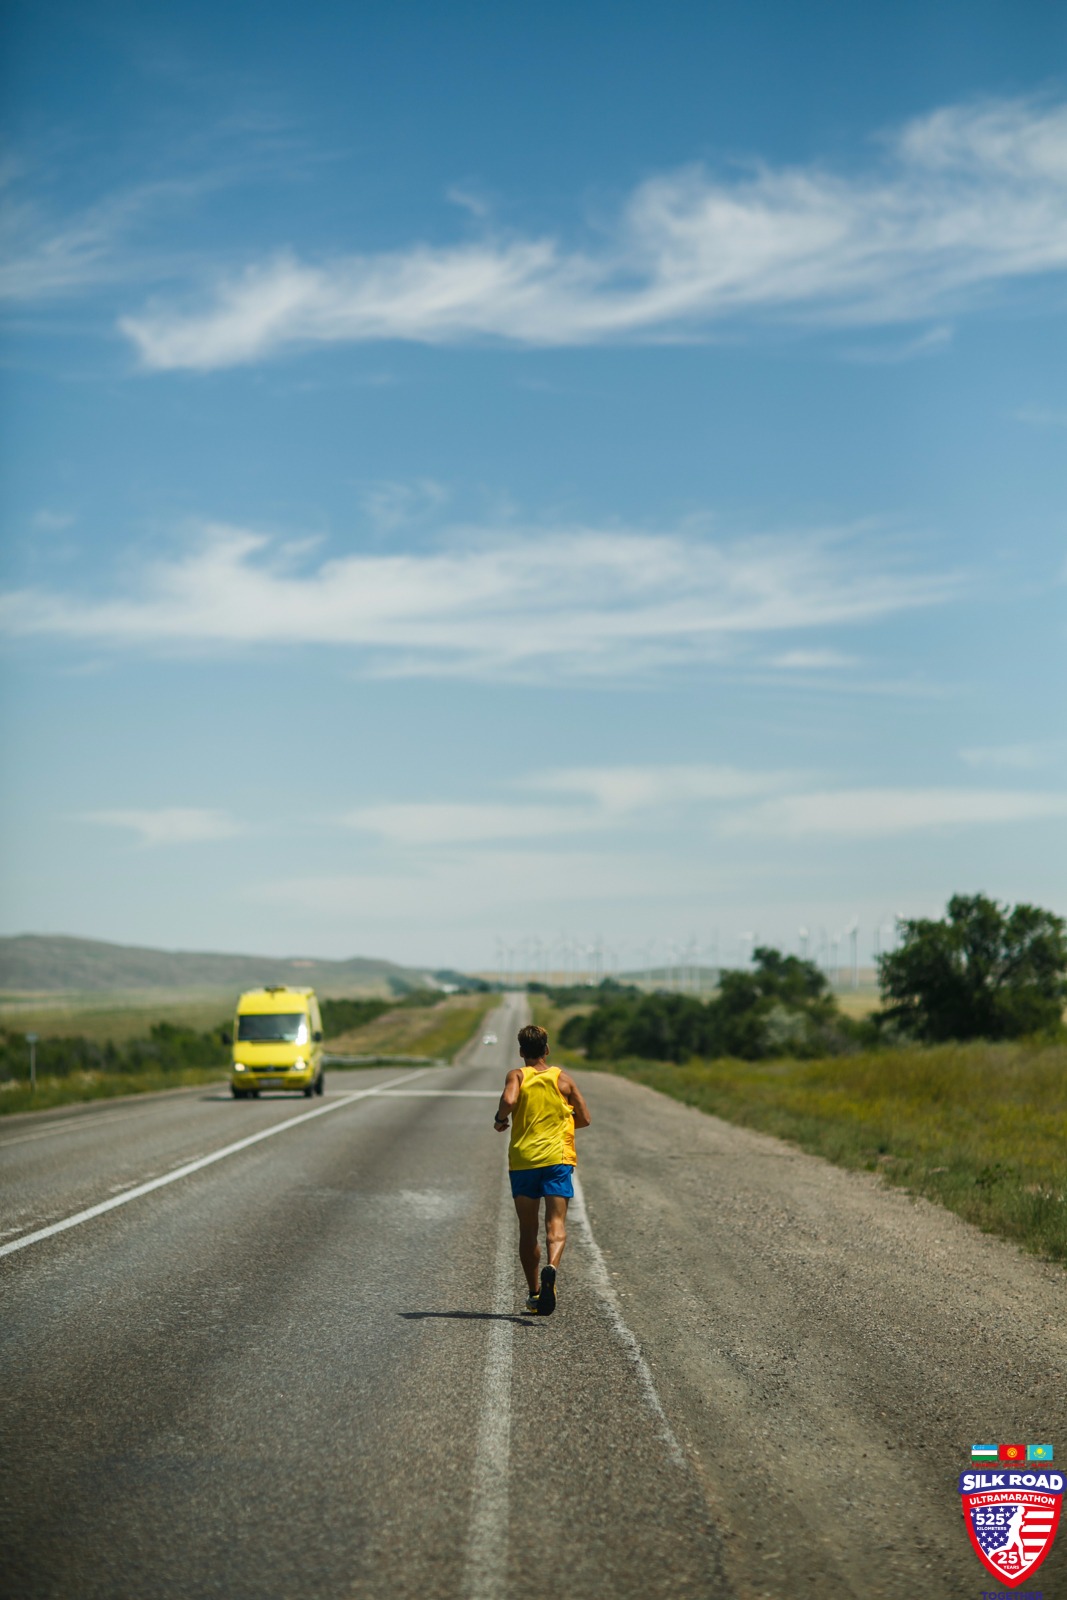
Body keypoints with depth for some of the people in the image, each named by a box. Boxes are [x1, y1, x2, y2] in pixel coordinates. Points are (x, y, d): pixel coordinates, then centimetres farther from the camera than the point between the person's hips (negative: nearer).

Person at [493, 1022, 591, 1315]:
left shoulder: (517, 1075, 1)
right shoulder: (563, 1078, 7)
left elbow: (508, 1099, -20)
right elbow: (584, 1119, 9)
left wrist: (500, 1119, -1)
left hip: (522, 1161, 0)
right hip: (557, 1159, 0)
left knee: (528, 1230, 10)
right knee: (556, 1222, -9)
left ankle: (534, 1293, 14)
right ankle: (551, 1267, -38)